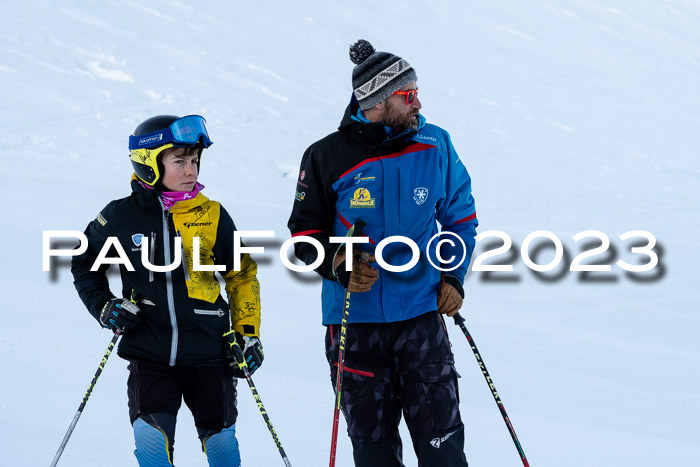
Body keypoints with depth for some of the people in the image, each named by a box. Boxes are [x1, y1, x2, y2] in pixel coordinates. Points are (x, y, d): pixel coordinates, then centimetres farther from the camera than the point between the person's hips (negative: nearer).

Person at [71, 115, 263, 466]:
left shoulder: (212, 216, -1)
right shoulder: (121, 218, -3)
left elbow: (242, 274, 10)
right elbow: (85, 263, 15)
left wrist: (247, 333, 5)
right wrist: (103, 307, 1)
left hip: (208, 352, 1)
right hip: (149, 352, -1)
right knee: (150, 437, -14)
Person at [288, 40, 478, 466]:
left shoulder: (435, 146, 1)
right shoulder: (329, 158, -5)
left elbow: (460, 217, 16)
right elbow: (305, 232, 4)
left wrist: (453, 277, 5)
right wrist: (340, 266, -14)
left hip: (422, 310, 1)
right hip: (356, 316, -1)